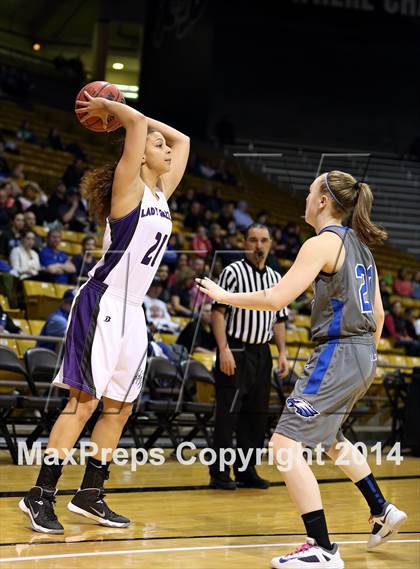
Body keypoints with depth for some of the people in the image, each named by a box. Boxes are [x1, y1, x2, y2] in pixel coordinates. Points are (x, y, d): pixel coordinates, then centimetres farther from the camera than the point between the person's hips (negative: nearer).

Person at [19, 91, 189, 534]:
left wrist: (114, 112, 20)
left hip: (132, 310, 8)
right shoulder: (129, 185, -7)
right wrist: (107, 108, -1)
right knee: (85, 400, -11)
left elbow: (181, 140, 23)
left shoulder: (162, 191, 14)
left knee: (119, 407, 10)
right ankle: (40, 496, -7)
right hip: (103, 303, -8)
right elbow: (138, 123, -18)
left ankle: (90, 495, 19)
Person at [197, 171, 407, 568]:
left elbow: (276, 299, -18)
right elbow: (378, 313, 18)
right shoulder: (360, 245, 14)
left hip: (337, 354, -10)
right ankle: (382, 511, 39)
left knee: (286, 444, -11)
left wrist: (224, 296, -5)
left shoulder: (323, 243, -12)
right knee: (328, 436, 31)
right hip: (362, 355, 10)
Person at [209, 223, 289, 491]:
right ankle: (220, 473, -1)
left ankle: (247, 471, 17)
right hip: (235, 351, -7)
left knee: (257, 415, 9)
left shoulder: (276, 278, 14)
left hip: (261, 352, 7)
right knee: (228, 414, -6)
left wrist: (282, 352, 9)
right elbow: (218, 311, -11)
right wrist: (224, 349, -19)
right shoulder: (233, 272, -6)